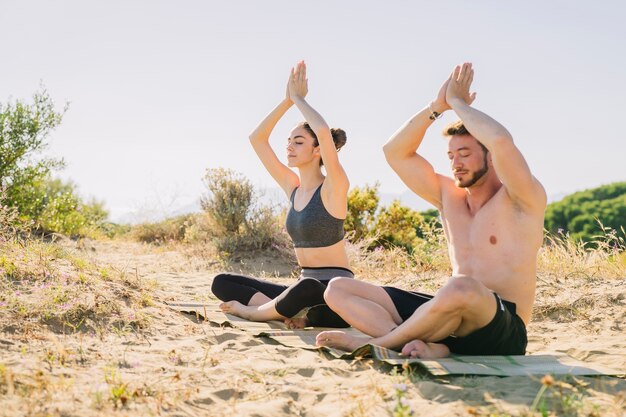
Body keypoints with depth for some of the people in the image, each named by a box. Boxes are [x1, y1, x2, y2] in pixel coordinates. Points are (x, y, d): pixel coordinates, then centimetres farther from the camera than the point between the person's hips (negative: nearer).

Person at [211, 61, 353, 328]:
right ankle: (293, 312, -17)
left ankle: (252, 310, -14)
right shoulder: (293, 187, 10)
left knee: (308, 288, -43)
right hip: (304, 287, 7)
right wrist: (287, 100, 4)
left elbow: (324, 132, -27)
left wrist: (299, 98, -11)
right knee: (221, 283, 0)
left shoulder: (333, 188, -10)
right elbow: (257, 139, 11)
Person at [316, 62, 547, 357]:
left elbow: (501, 140, -23)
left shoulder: (521, 200, -3)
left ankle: (377, 341, -20)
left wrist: (458, 102, -8)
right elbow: (394, 153, 10)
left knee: (462, 288, -45)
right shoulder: (449, 197, 15)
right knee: (337, 289, -2)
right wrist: (438, 106, 2)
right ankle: (428, 345, -26)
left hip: (503, 331, -7)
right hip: (450, 319, 7)